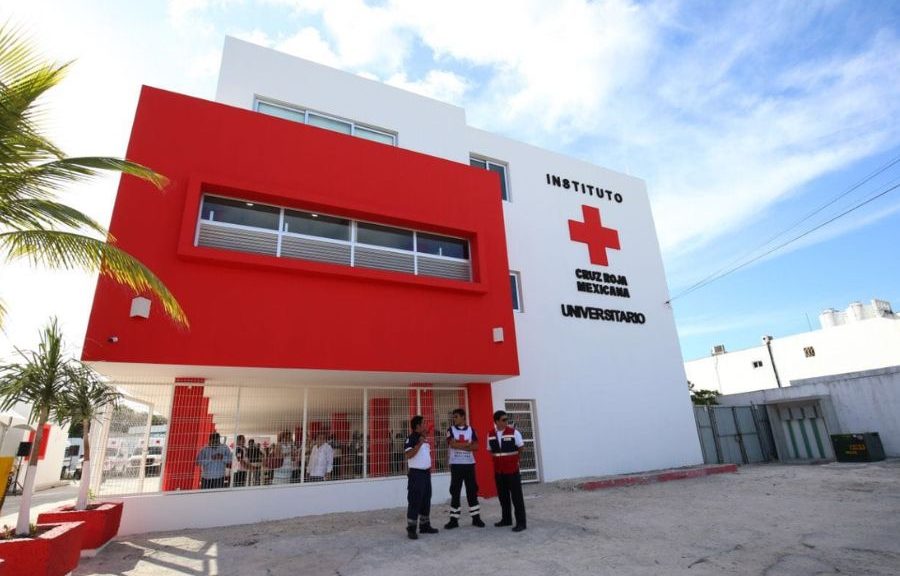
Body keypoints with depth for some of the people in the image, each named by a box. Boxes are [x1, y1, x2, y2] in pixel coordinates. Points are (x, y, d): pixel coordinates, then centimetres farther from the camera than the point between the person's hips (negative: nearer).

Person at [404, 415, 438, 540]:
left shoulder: (424, 439, 13)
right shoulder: (410, 439, -14)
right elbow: (408, 454, -26)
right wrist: (420, 443, -27)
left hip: (426, 473, 9)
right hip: (416, 474, -9)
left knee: (426, 500, 13)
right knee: (415, 501, -5)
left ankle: (425, 525, 24)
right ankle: (411, 529, 2)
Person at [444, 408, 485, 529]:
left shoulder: (470, 429, 5)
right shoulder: (451, 430, 0)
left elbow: (475, 446, -3)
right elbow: (452, 444, -15)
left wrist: (459, 445, -14)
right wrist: (467, 444, -10)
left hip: (469, 464, 2)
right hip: (456, 464, -1)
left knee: (472, 491, 6)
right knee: (455, 492, 2)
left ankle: (476, 518, 15)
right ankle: (454, 519, 9)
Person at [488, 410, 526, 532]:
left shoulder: (513, 432, -9)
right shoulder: (491, 435, 1)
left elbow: (521, 449, -1)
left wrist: (515, 460, 2)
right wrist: (499, 459, 5)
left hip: (512, 469, -4)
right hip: (498, 470, 4)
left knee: (516, 496, 0)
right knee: (502, 496, 14)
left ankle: (521, 522, 7)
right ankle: (506, 519, 29)